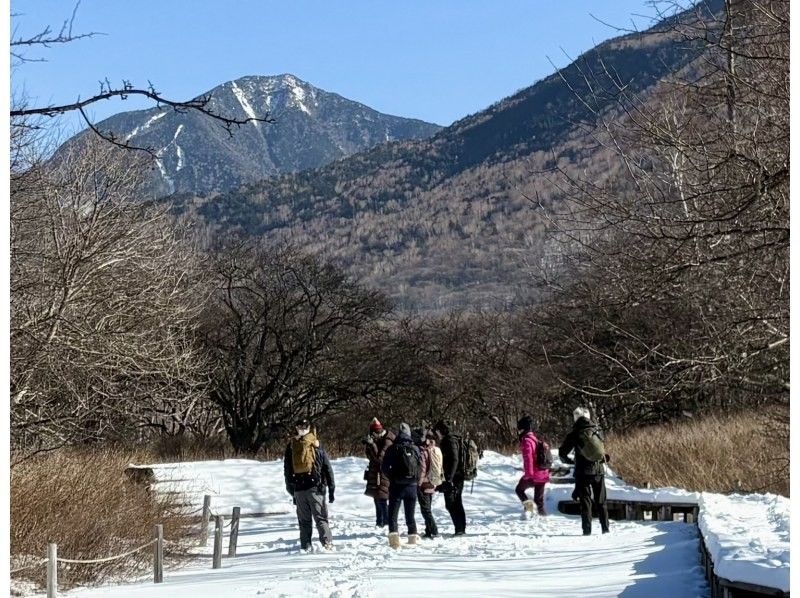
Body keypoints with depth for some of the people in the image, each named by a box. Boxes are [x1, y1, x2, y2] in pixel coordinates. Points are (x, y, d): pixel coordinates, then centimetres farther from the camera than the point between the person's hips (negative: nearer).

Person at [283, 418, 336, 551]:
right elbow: (327, 468, -1)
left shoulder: (290, 447, 5)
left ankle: (305, 546, 7)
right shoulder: (316, 446, -2)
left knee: (304, 520, 10)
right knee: (321, 518, 1)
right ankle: (327, 543, -11)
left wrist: (290, 489, 18)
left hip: (298, 489, 2)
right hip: (315, 488, -2)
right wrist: (331, 489, 4)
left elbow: (287, 470, 10)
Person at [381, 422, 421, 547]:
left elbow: (384, 468, -9)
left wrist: (392, 477, 7)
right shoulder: (415, 449, -1)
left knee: (393, 514, 3)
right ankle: (413, 538, 12)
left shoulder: (393, 449, -8)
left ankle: (394, 540, -10)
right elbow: (421, 467, 2)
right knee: (410, 515, 14)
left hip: (396, 486, -3)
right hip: (412, 486, 3)